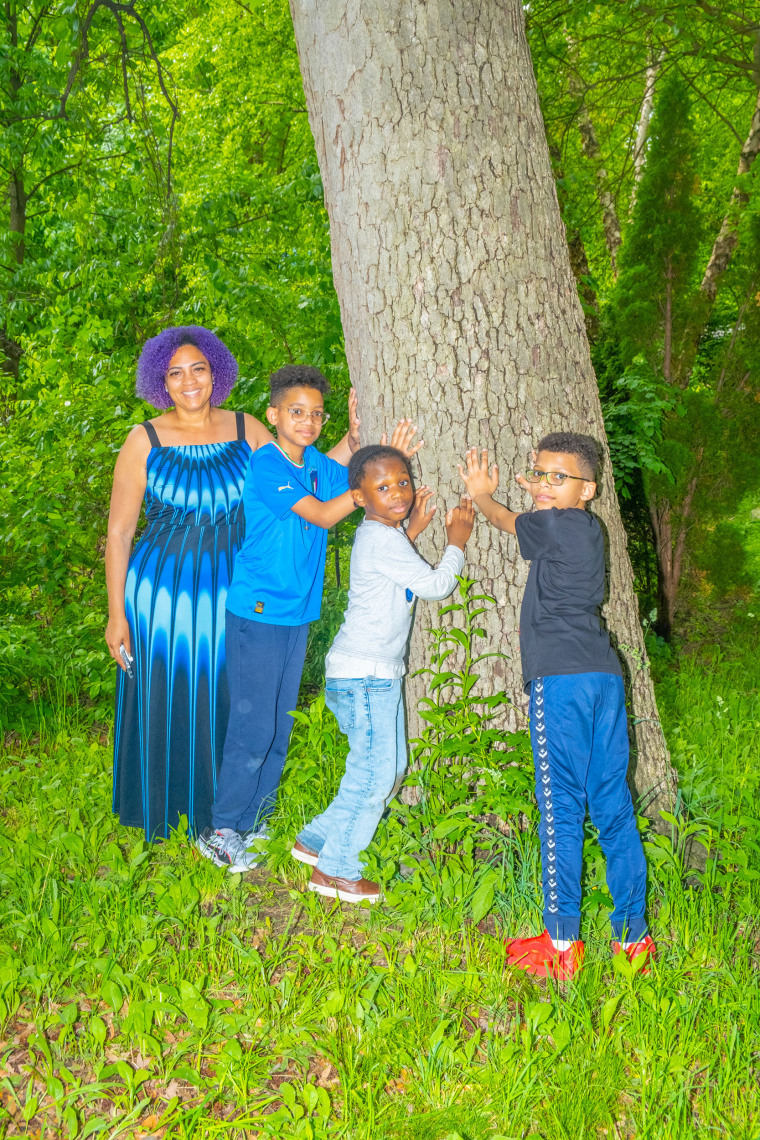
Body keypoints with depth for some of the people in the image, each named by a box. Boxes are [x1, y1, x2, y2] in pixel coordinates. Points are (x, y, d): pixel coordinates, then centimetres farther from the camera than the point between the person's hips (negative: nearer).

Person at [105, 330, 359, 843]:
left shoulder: (245, 430, 1)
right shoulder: (145, 442, -6)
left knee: (225, 700, 12)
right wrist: (117, 614, -5)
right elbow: (119, 532, -4)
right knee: (165, 701, 8)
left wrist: (353, 440, -11)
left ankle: (223, 810, 31)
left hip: (231, 593, 2)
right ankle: (160, 809, 30)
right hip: (163, 593, -2)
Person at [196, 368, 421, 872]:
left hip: (298, 613, 8)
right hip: (258, 612, -7)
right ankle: (220, 831, 9)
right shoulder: (265, 466, -14)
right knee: (254, 726, -4)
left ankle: (254, 821, 27)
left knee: (280, 724, 14)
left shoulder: (319, 465, 8)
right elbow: (321, 514, -20)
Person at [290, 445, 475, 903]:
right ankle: (334, 870, 8)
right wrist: (457, 543, 1)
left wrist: (413, 530, 18)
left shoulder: (381, 535, 12)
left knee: (391, 767, 16)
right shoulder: (382, 539, -18)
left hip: (380, 674, 10)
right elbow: (435, 586, -13)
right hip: (363, 675, -10)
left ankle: (316, 841, 25)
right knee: (373, 772, -4)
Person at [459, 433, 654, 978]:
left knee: (560, 807, -4)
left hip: (561, 678, -8)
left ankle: (561, 942, 1)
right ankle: (633, 934, 16)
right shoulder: (588, 528, 17)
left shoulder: (556, 524, -4)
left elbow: (508, 521, 17)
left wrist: (481, 494, 34)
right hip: (604, 673, 9)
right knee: (613, 804, 10)